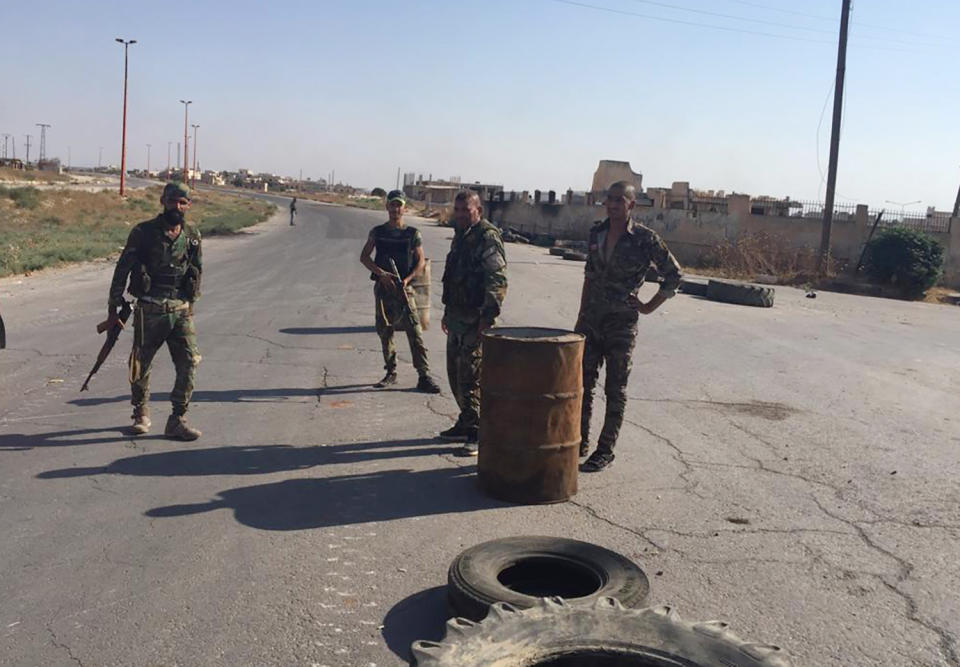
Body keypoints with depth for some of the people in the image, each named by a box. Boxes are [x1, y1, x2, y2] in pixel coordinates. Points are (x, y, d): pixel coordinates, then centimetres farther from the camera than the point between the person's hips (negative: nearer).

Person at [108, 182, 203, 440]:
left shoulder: (193, 236, 8)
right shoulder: (144, 232, -2)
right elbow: (123, 268, 0)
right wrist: (114, 303, -2)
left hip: (181, 311, 2)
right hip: (150, 310, -2)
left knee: (189, 362, -9)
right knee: (141, 364, 7)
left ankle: (177, 421, -1)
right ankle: (141, 414, 28)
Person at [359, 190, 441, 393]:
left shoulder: (413, 233, 3)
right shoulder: (378, 232, 7)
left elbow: (421, 262, 3)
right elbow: (364, 257, 3)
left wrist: (407, 279, -14)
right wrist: (381, 273, -12)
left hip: (404, 288, -2)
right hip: (382, 287, 2)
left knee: (414, 331, -10)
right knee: (384, 331, 7)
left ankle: (424, 376, -10)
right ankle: (391, 372, 20)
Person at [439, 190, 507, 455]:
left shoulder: (488, 238, -13)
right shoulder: (460, 237, 17)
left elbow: (498, 281, -20)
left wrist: (488, 316, -25)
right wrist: (448, 312, 26)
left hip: (475, 319, -10)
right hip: (457, 317, 10)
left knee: (470, 376, -10)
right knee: (455, 372, 15)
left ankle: (477, 433, -3)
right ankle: (467, 423, 27)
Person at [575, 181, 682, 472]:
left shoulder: (645, 238, -10)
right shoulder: (596, 232, 5)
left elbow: (673, 276, -3)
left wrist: (649, 307, -5)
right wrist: (581, 315, 11)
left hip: (621, 323, -5)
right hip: (591, 319, 5)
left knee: (615, 389, 4)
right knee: (581, 382, 8)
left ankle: (606, 450, 14)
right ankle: (580, 442, 22)